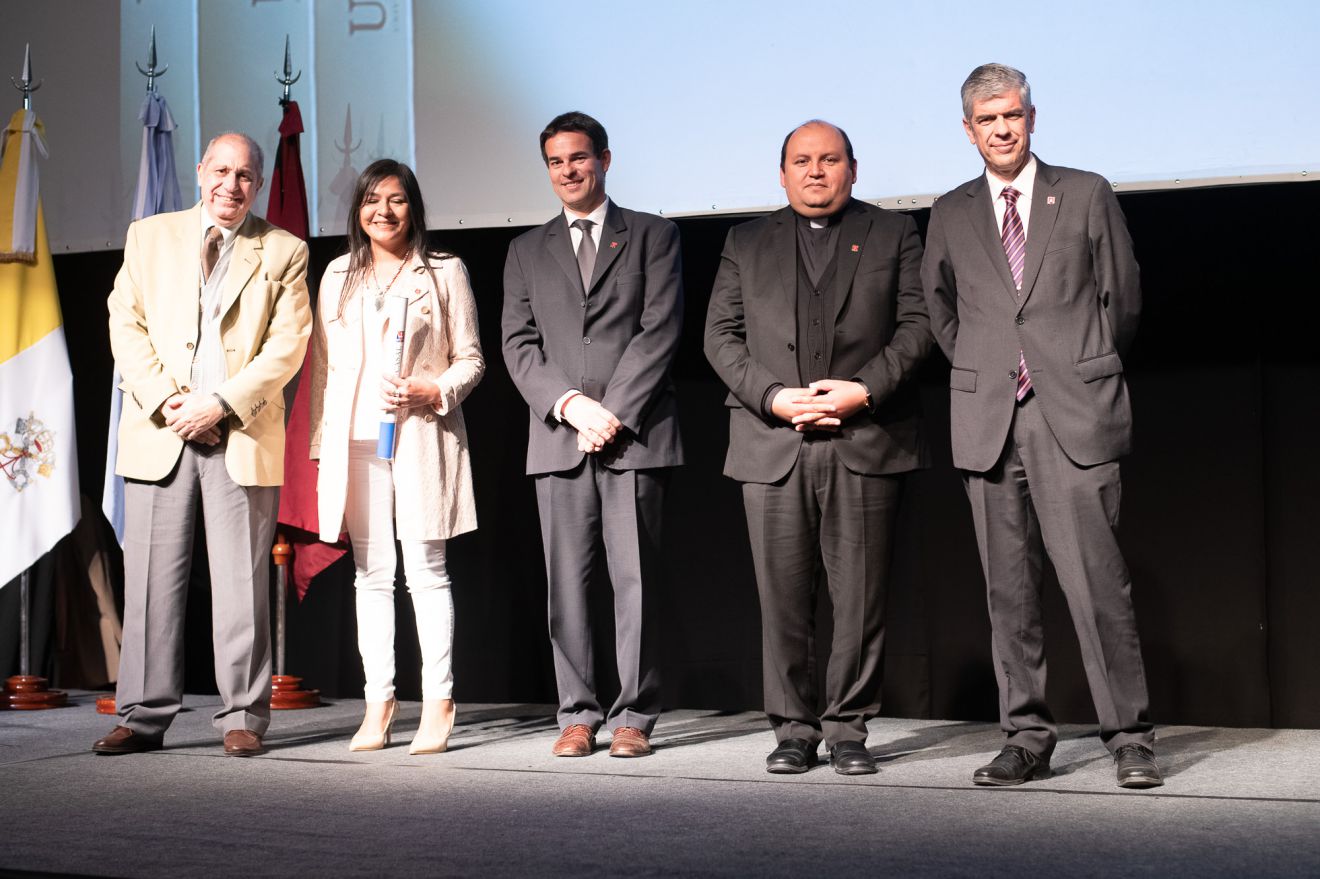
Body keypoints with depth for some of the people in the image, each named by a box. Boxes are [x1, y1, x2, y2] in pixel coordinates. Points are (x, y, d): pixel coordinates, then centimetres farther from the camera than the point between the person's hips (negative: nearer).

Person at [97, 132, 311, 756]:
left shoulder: (283, 252, 8)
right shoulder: (149, 236, 13)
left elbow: (287, 345, 0)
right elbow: (126, 325, 6)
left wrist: (221, 405, -11)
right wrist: (166, 401, -8)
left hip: (243, 434, -1)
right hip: (158, 432, 1)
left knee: (241, 581, -1)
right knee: (150, 578, 1)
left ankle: (243, 717, 6)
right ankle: (143, 716, 8)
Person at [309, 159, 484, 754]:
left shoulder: (444, 272, 6)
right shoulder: (339, 276, 15)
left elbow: (470, 359, 5)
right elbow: (324, 365, 15)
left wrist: (430, 392, -13)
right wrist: (323, 448, 10)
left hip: (421, 438, -3)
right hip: (355, 441, 3)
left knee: (426, 572, -4)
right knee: (371, 574, 4)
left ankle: (438, 705, 1)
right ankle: (379, 703, 9)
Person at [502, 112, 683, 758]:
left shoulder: (652, 237, 10)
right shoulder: (527, 251, 18)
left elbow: (660, 330, -1)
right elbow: (518, 345, 9)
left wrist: (613, 413, -10)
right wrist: (572, 405, -8)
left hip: (634, 436, -3)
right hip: (558, 439, 3)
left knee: (635, 580, -4)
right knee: (566, 582, 1)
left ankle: (634, 716, 1)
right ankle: (577, 713, 7)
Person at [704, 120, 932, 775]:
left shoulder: (893, 235, 12)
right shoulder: (746, 243, 16)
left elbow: (917, 324, 3)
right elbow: (721, 335, 9)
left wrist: (866, 389, -11)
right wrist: (773, 396, -7)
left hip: (866, 443, -1)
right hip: (772, 444, 1)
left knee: (860, 598, -1)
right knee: (783, 597, 1)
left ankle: (847, 728, 9)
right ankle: (793, 728, 10)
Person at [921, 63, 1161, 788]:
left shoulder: (1086, 195, 8)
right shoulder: (951, 216, 14)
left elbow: (1122, 298, 12)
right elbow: (938, 308, 26)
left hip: (1074, 415, -2)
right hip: (987, 421, 3)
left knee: (1097, 580, -8)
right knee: (1009, 589, 3)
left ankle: (1129, 738, -2)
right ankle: (1026, 737, 10)